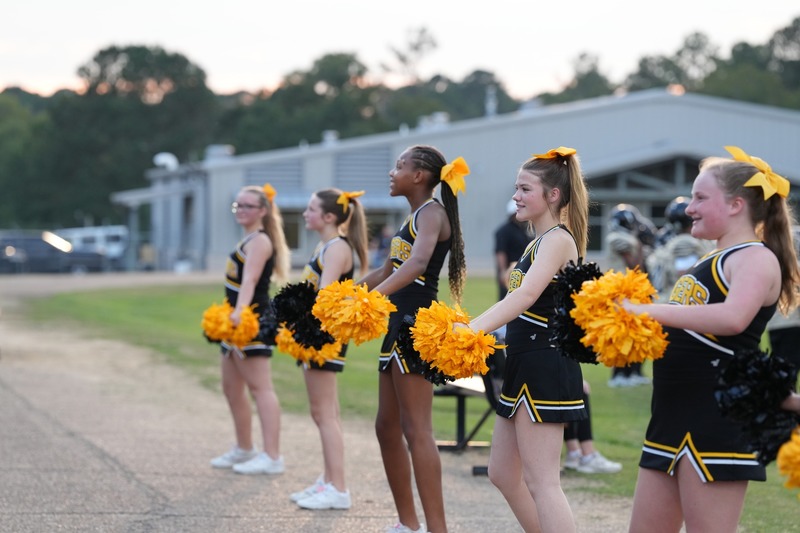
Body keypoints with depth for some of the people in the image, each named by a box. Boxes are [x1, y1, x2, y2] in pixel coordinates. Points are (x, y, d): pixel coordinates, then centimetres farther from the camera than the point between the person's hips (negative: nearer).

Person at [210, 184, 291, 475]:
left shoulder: (259, 241, -12)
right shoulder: (248, 240, 18)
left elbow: (249, 280, -27)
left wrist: (239, 311, -40)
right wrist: (232, 316, 23)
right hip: (237, 322, 11)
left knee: (260, 387, -12)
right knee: (232, 388, 17)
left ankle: (272, 457, -14)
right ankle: (244, 449, 29)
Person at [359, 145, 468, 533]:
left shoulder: (432, 212, -11)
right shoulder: (414, 216, 18)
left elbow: (418, 261, -32)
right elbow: (389, 270, 31)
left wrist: (371, 296, -44)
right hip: (399, 327, 10)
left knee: (416, 430, -13)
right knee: (387, 428, 13)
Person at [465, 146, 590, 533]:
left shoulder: (558, 240, -14)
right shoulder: (539, 241, 16)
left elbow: (525, 296, -29)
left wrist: (471, 330, -40)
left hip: (544, 369, -11)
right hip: (526, 366, 11)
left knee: (541, 482, -11)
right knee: (503, 473, 16)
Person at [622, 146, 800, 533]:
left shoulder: (757, 258, -11)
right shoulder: (710, 262, 17)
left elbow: (732, 317, -31)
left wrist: (648, 311, -28)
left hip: (717, 425, -9)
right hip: (671, 420, 10)